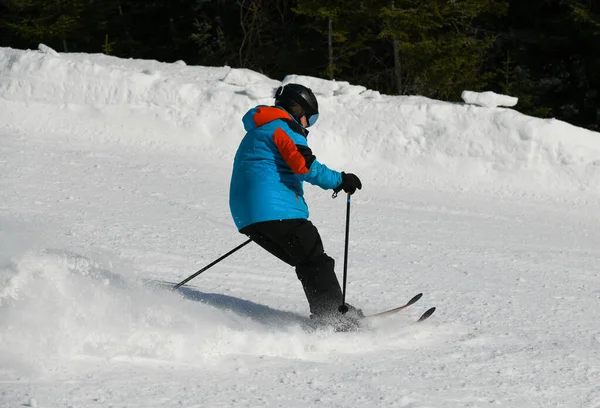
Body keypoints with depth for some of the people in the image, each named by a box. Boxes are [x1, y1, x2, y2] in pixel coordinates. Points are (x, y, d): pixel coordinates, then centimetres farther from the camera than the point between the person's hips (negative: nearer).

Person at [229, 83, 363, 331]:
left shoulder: (257, 132, 28)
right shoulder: (283, 128, -4)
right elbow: (304, 165, -17)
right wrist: (340, 180, -9)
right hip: (276, 211, -10)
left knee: (305, 263, 14)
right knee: (316, 261, -6)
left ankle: (325, 312, 8)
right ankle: (333, 315, -12)